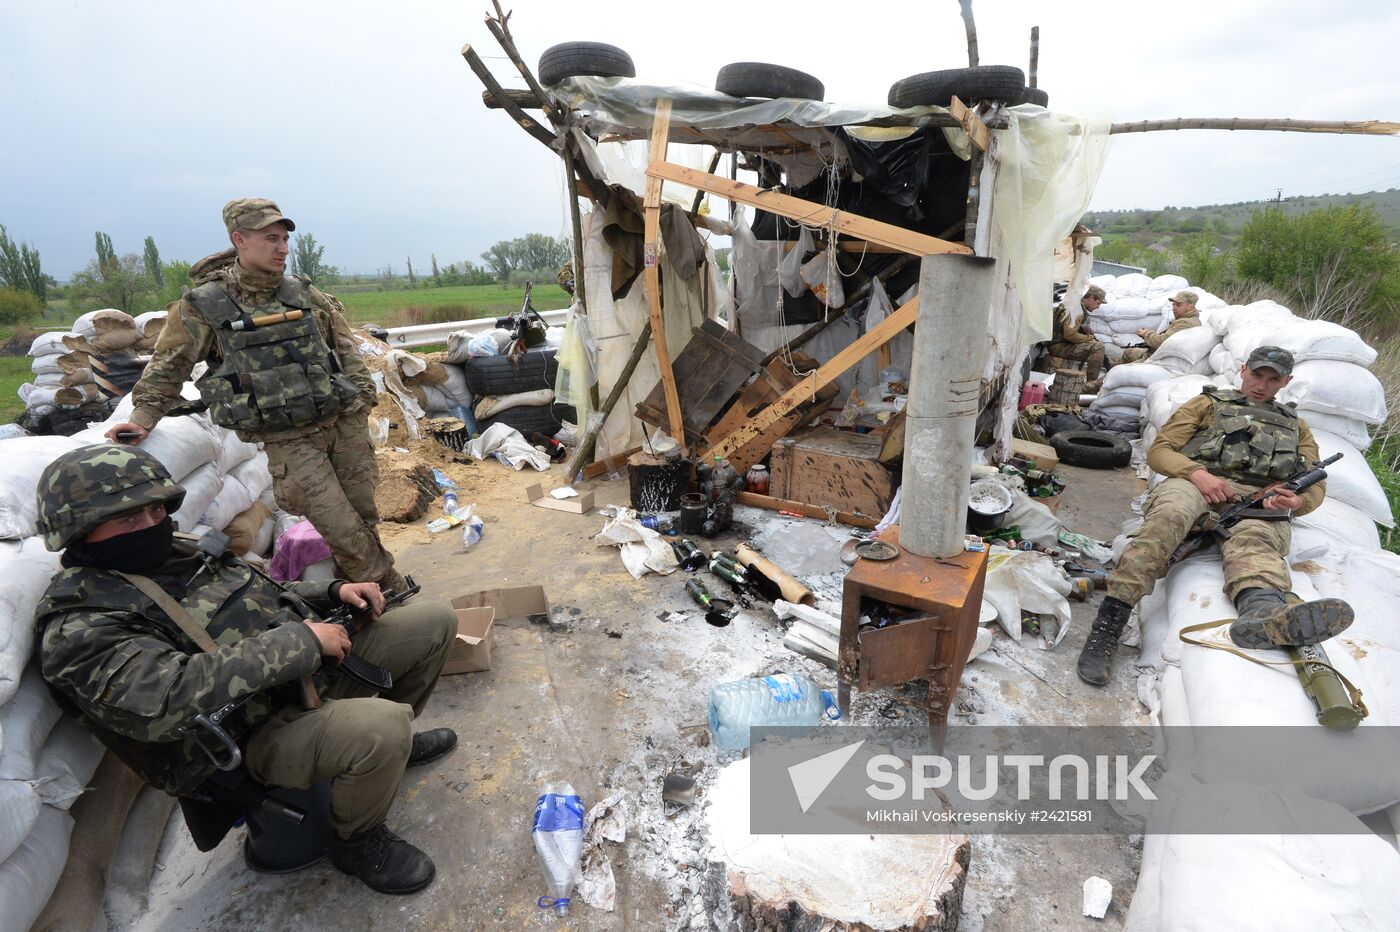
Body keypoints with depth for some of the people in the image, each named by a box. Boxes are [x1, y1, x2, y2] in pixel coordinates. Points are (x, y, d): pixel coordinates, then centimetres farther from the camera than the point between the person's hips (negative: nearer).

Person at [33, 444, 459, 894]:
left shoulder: (175, 553, 10)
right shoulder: (79, 627, -16)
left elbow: (267, 595, 22)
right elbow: (169, 698, -33)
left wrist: (334, 591, 3)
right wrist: (300, 639, -29)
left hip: (314, 669, 9)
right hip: (258, 734, -8)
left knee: (434, 619, 6)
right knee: (380, 726, -37)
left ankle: (392, 741, 26)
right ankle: (357, 841, -2)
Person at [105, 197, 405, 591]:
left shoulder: (304, 293, 8)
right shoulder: (203, 307, -2)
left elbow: (343, 344, 16)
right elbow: (168, 366, 6)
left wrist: (361, 393, 9)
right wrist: (142, 418, 1)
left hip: (345, 422, 4)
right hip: (288, 440, -4)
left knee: (364, 514, 9)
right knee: (341, 529, -7)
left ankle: (362, 588, 28)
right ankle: (388, 586, 10)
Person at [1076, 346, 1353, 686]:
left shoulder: (1296, 425, 36)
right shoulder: (1210, 403, 29)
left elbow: (1316, 484, 25)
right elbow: (1159, 449, 14)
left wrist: (1298, 501, -2)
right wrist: (1197, 473, -7)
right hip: (1195, 483, -2)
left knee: (1253, 540, -36)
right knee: (1169, 516, -39)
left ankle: (1263, 610, -72)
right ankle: (1108, 625, -50)